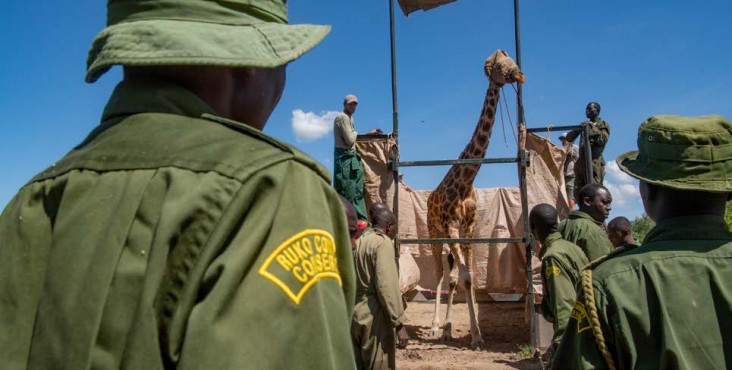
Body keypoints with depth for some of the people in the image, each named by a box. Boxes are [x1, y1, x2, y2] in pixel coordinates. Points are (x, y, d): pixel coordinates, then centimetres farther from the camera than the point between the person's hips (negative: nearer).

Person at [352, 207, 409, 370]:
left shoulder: (359, 241, 12)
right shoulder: (383, 242, -10)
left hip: (353, 314, 8)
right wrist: (399, 323, -17)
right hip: (374, 315, -8)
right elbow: (386, 285, -19)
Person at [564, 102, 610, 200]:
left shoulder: (603, 125, 8)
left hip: (594, 162, -6)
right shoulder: (585, 125, 24)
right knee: (578, 193, 2)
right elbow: (569, 138, 19)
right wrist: (578, 129, 2)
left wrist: (592, 127, -12)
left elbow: (603, 140, -9)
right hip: (581, 162, 6)